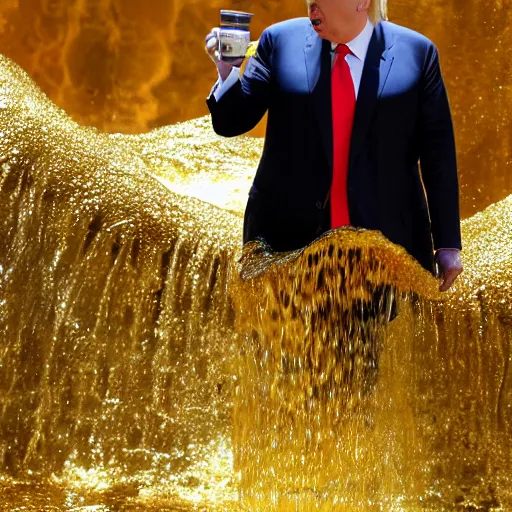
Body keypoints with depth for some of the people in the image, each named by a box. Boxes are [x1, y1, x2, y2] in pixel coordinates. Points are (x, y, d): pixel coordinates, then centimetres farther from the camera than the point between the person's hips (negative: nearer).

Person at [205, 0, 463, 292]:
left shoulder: (416, 53, 0)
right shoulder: (281, 42, 2)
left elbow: (437, 152, 1)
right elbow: (231, 123, 2)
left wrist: (448, 243, -2)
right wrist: (227, 70, -19)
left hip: (385, 240, -1)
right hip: (290, 236, 1)